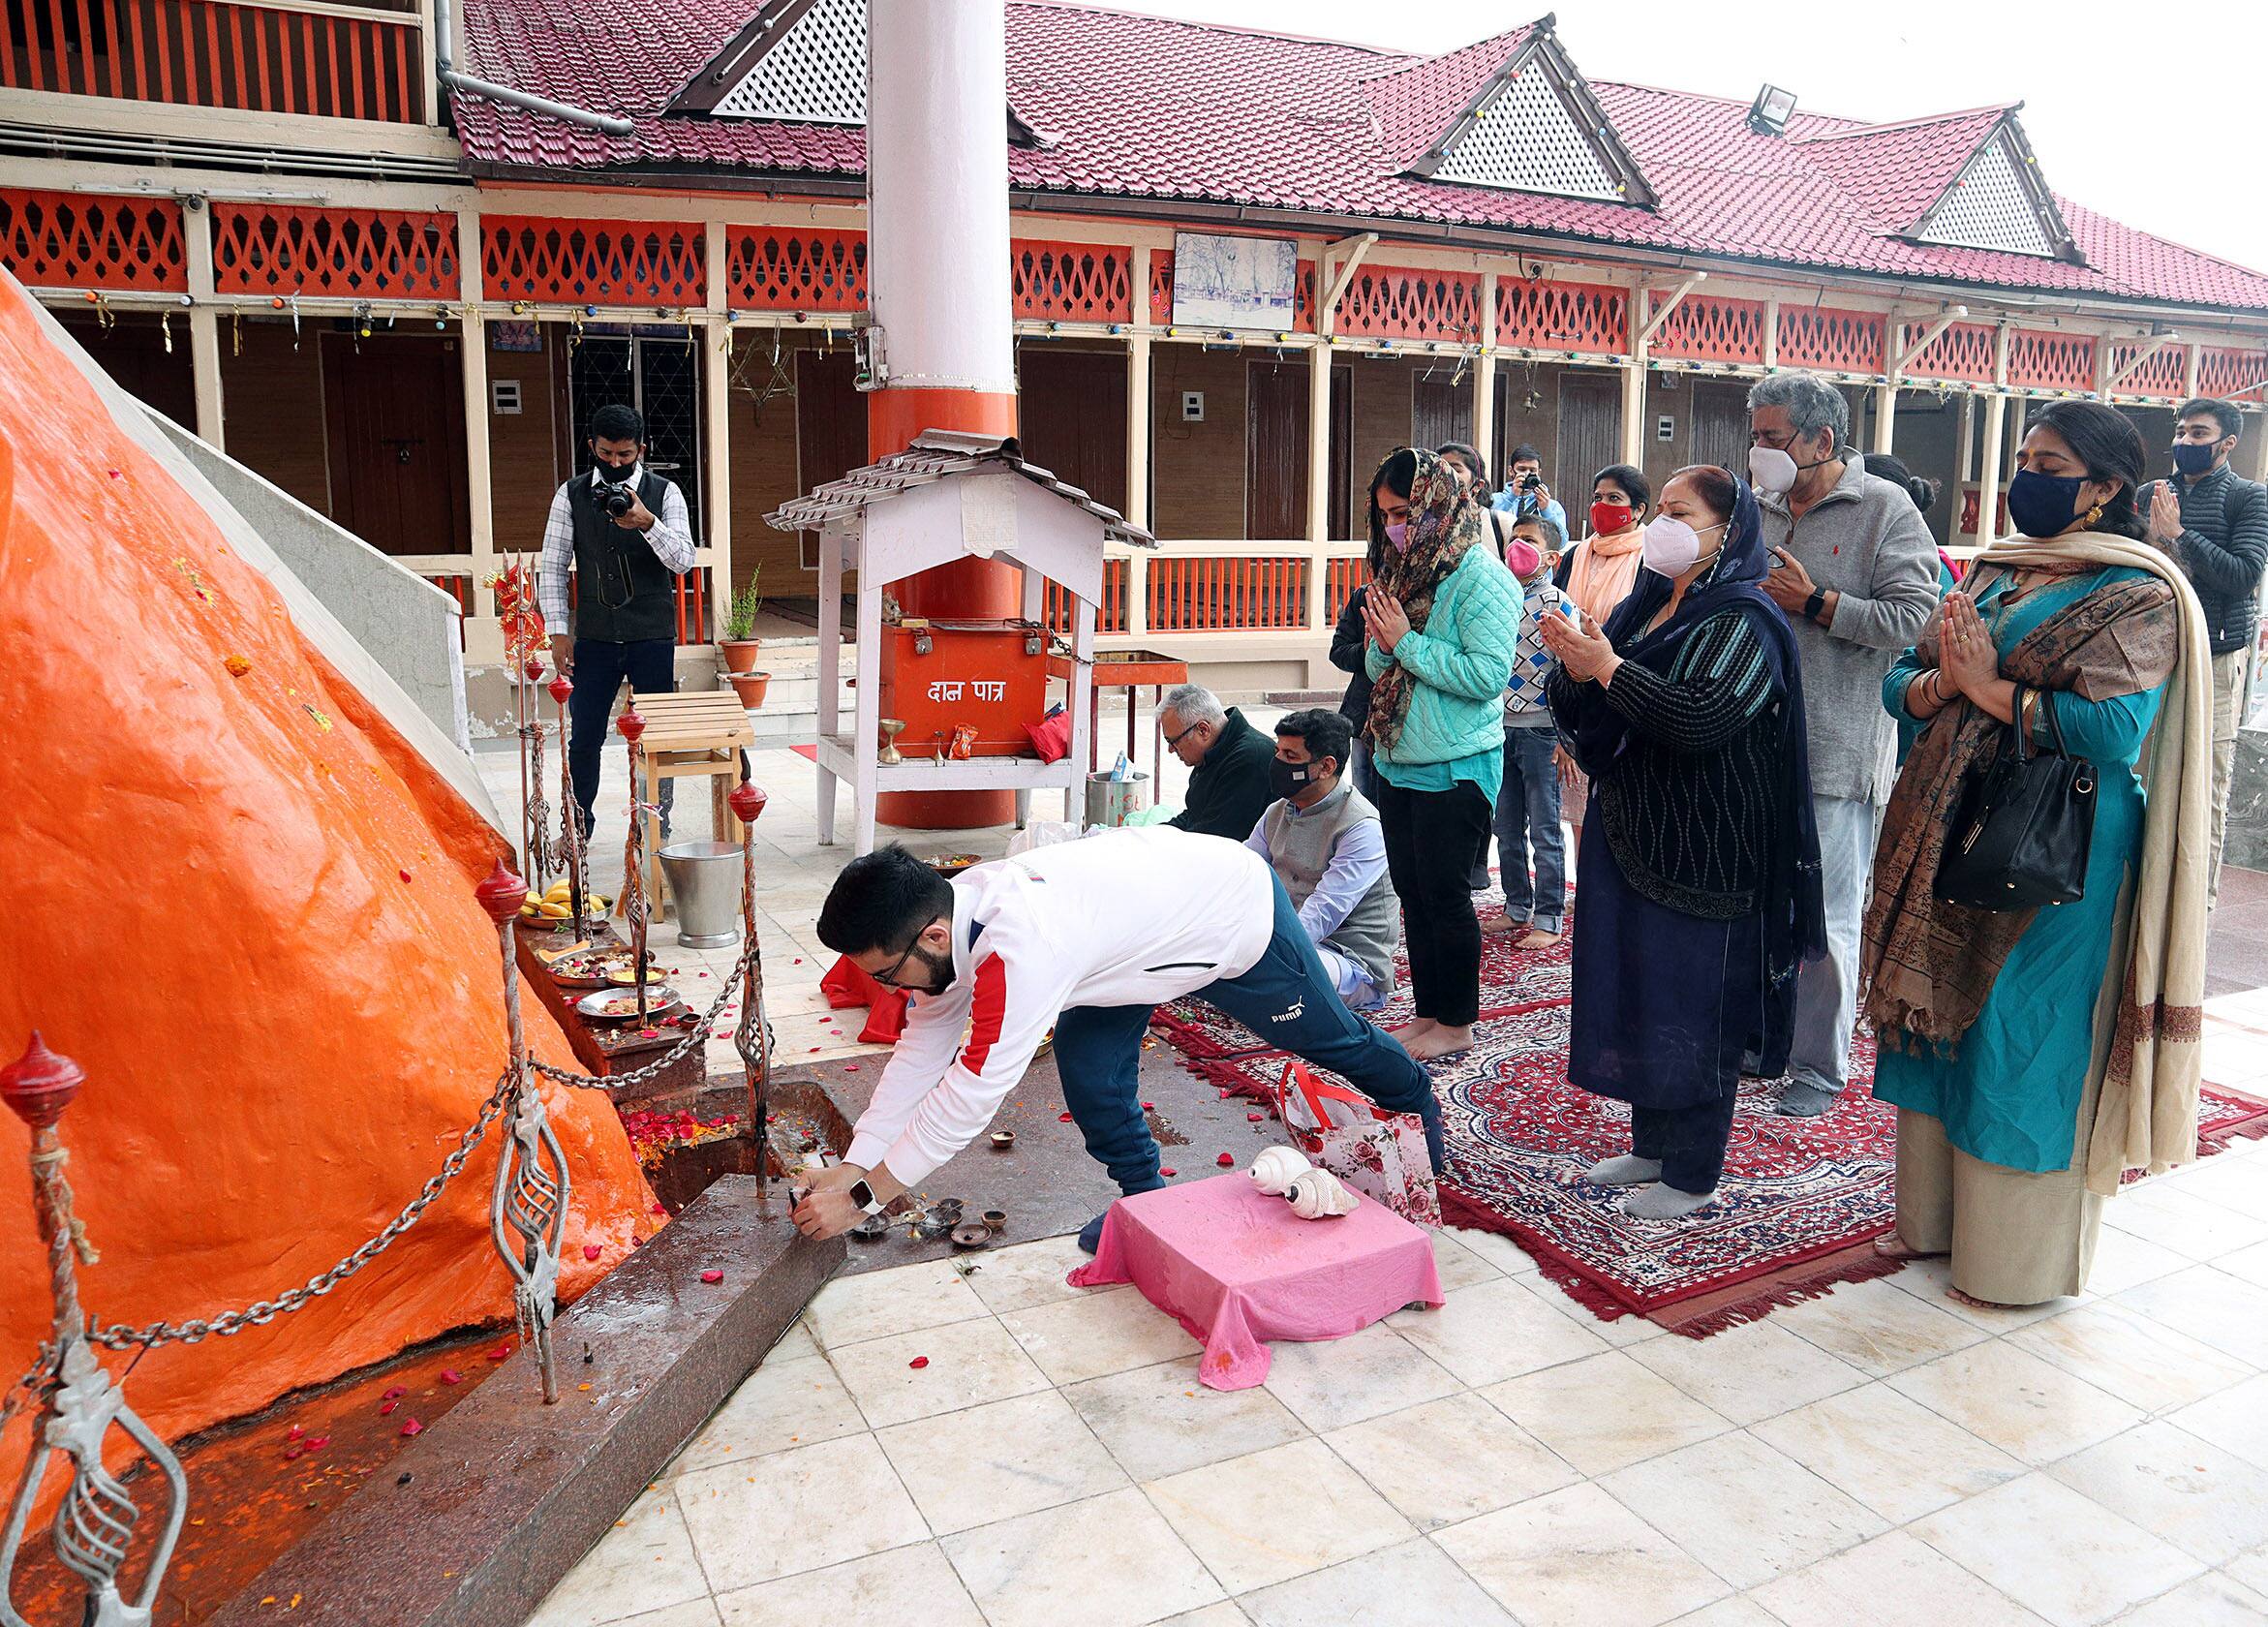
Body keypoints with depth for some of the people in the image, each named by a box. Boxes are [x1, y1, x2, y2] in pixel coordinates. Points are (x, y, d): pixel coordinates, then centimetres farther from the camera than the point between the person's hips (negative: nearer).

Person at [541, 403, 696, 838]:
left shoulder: (664, 493, 0)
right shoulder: (571, 495, 4)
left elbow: (683, 560, -11)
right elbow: (553, 566, 5)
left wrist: (647, 523, -28)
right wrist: (558, 630, -2)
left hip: (653, 637, -1)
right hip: (594, 637, 1)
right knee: (584, 736, 4)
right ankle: (576, 828, 20)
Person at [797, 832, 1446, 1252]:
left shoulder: (1021, 950, -43)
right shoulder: (946, 913, -17)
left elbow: (969, 1095, -40)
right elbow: (923, 1047, -9)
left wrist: (862, 1199, -32)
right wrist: (853, 1165, -14)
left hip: (1240, 914, -7)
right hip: (1156, 895, 7)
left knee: (1328, 1034, 18)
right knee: (1088, 1063, -4)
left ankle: (1417, 1100, 48)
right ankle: (1148, 1198, 18)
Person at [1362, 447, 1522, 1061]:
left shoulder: (1479, 577, -14)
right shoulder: (1403, 569, 10)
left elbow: (1489, 674, -23)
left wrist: (1407, 642, -19)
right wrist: (1380, 644, -7)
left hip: (1455, 768, -8)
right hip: (1397, 762, 8)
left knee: (1444, 894, 1)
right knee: (1412, 894, 13)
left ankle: (1457, 1023, 16)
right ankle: (1428, 1012, 26)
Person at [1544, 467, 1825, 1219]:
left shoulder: (1743, 620, -12)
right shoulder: (1644, 607, 12)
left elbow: (1702, 720, -28)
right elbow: (1578, 715, 12)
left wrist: (1610, 670, -23)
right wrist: (1575, 670, -9)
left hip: (1703, 856, -8)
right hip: (1627, 835, 8)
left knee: (1694, 1012, 1)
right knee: (1632, 993, 15)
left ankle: (1692, 1173, 15)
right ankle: (1651, 1144, 30)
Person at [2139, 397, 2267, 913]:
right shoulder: (2152, 494, 12)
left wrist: (2179, 533, -16)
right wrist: (2152, 535, -8)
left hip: (2216, 656, -4)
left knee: (2206, 784, -3)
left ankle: (2200, 898, 4)